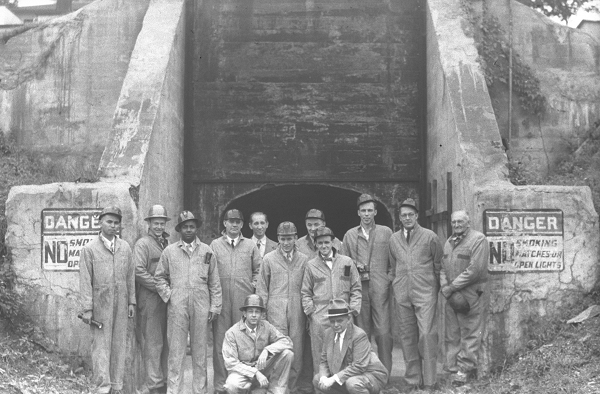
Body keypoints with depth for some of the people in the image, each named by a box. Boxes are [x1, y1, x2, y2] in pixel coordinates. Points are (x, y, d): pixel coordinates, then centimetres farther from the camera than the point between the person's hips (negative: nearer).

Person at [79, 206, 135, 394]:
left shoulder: (125, 247, 8)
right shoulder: (89, 249, -3)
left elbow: (130, 276, 11)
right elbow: (85, 280, -6)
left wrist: (132, 302, 6)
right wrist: (87, 308, -10)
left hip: (121, 304, 4)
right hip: (100, 303, -4)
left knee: (119, 344, 7)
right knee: (101, 344, -3)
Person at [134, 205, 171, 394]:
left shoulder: (168, 244, 18)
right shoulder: (142, 244, -3)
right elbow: (139, 271, -13)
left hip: (167, 300, 7)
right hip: (150, 300, -6)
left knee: (166, 343, 8)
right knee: (153, 343, -5)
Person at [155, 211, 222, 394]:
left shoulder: (206, 251, 8)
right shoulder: (169, 251, 7)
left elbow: (214, 281, 8)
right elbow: (159, 277, 13)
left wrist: (215, 306, 3)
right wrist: (168, 295, -1)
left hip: (201, 307, 1)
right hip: (177, 307, -1)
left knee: (200, 351, 5)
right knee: (176, 351, -1)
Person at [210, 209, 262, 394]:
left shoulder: (251, 246, 10)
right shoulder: (215, 245, 8)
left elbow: (258, 270, 13)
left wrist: (254, 285, 0)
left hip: (244, 300, 1)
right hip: (221, 300, -1)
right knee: (220, 341, 0)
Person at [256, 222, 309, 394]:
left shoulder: (304, 260, 9)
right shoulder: (269, 259, 6)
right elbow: (262, 289, 6)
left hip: (297, 313, 2)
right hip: (276, 313, -2)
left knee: (296, 356, 3)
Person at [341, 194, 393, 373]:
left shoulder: (386, 232, 10)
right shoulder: (350, 235, 14)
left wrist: (389, 277, -2)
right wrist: (354, 267, -4)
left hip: (380, 288, -1)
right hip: (359, 288, 2)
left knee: (383, 331, -7)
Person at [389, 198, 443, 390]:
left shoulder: (429, 236, 0)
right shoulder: (394, 239, 10)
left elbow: (438, 264, 6)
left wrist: (435, 287, 8)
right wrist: (396, 285, 14)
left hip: (425, 293, -3)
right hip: (402, 294, 4)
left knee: (427, 334, -10)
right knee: (407, 336, 5)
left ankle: (430, 381, -3)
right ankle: (413, 379, 13)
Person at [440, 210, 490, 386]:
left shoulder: (478, 239, -8)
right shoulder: (449, 242, 16)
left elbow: (474, 270, -16)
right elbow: (443, 267, 16)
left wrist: (452, 287, -13)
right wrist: (445, 287, -4)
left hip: (471, 294, -7)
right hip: (451, 295, 7)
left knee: (470, 333, -2)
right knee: (452, 334, 7)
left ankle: (465, 369, 2)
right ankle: (453, 368, 12)